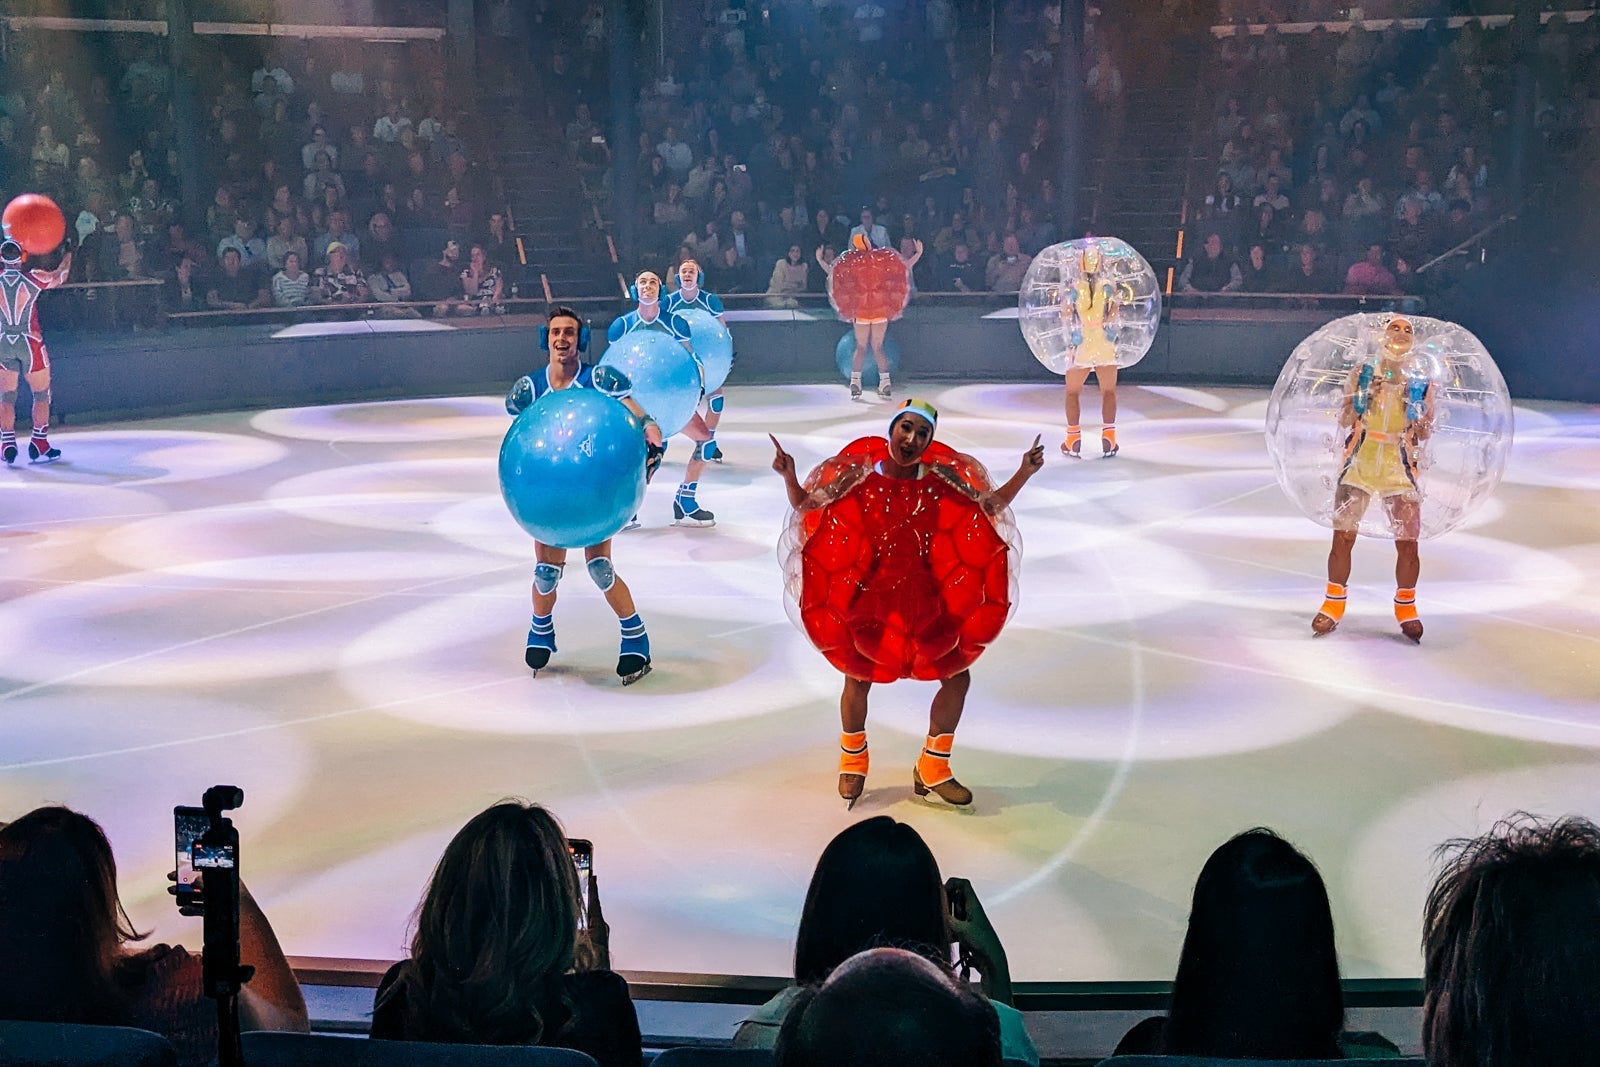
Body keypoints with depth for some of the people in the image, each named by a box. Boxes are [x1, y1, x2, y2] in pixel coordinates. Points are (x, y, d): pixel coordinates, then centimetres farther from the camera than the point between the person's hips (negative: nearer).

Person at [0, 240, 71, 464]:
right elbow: (60, 276, 12)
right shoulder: (33, 279, -9)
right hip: (30, 344, -2)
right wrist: (68, 255, 29)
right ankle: (39, 446, 7)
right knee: (42, 395, 10)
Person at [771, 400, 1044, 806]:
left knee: (958, 676, 4)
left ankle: (933, 768, 26)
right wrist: (789, 476, -19)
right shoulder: (862, 475, -8)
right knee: (858, 679, 8)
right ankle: (853, 761, 38)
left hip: (925, 593, 3)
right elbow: (807, 505, -2)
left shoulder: (939, 477, -3)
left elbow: (991, 506, 4)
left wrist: (1025, 472, -7)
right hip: (871, 593, -3)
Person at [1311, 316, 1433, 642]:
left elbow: (1424, 434, 8)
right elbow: (1344, 421, 3)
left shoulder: (1421, 384, 4)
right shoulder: (1362, 374, 4)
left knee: (1408, 544, -4)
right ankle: (1334, 602, 17)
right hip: (1359, 464, 0)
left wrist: (1418, 416, -13)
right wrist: (1365, 396, -12)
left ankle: (1406, 606, 19)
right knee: (1342, 537, -2)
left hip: (1400, 469, 0)